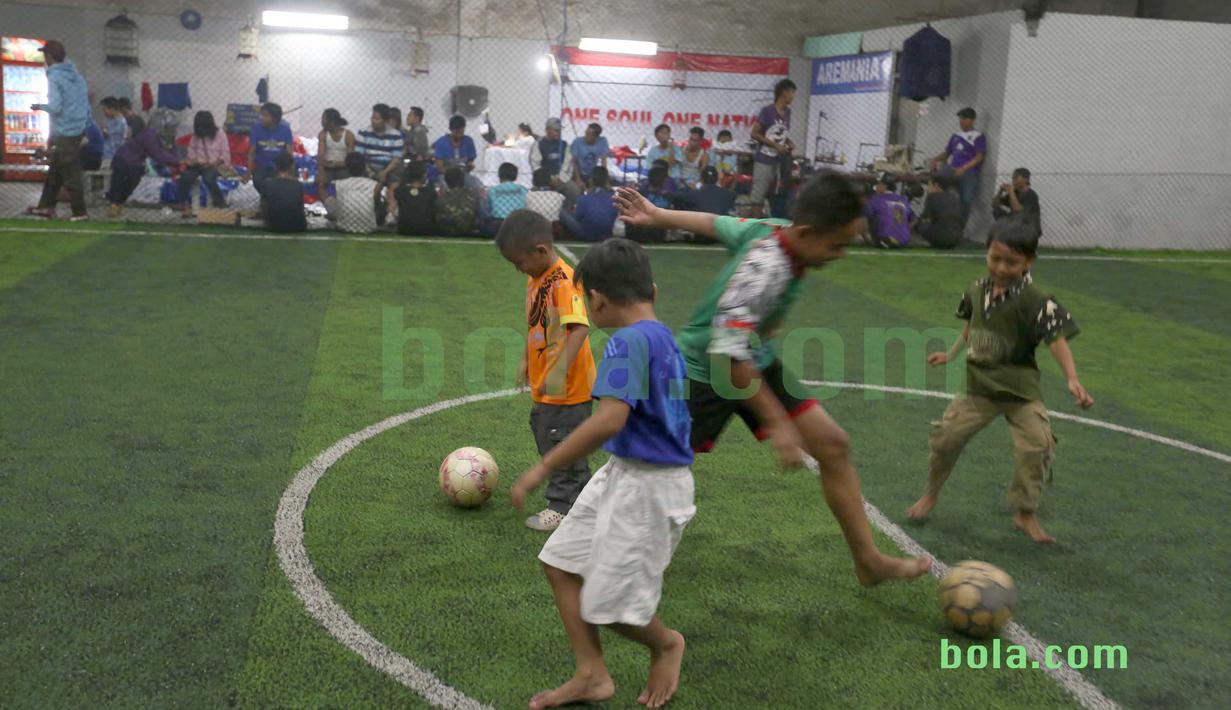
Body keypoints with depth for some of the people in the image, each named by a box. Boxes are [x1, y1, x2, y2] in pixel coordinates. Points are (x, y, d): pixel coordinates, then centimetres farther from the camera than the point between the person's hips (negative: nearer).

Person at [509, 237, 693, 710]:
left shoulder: (629, 342, -20)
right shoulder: (665, 338, 9)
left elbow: (609, 419, -32)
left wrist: (543, 469, -27)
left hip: (647, 487, -10)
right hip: (622, 475, 10)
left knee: (608, 608, 2)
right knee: (560, 560, 13)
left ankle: (666, 644, 31)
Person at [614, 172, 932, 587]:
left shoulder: (774, 228, -11)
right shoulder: (765, 269, -36)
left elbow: (716, 223, 5)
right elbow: (728, 355, -37)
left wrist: (656, 216, 19)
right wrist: (777, 421, -31)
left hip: (757, 363, 8)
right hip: (707, 375, -8)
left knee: (833, 444, 3)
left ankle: (869, 561, 13)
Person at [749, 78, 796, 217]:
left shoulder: (787, 112, 8)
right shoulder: (767, 111, -12)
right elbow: (754, 134, -11)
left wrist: (789, 143, -1)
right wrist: (775, 145, -15)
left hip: (779, 161, 7)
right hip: (764, 160, -7)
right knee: (759, 195, -5)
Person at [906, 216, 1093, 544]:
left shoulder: (1036, 301, -18)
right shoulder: (976, 291, -1)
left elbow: (1057, 341, -27)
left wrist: (1072, 379, -39)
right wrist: (951, 354, 11)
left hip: (1021, 389, -4)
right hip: (979, 385, 4)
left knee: (1036, 444, -16)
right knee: (946, 435, 2)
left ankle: (1026, 515, 5)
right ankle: (931, 494, 28)